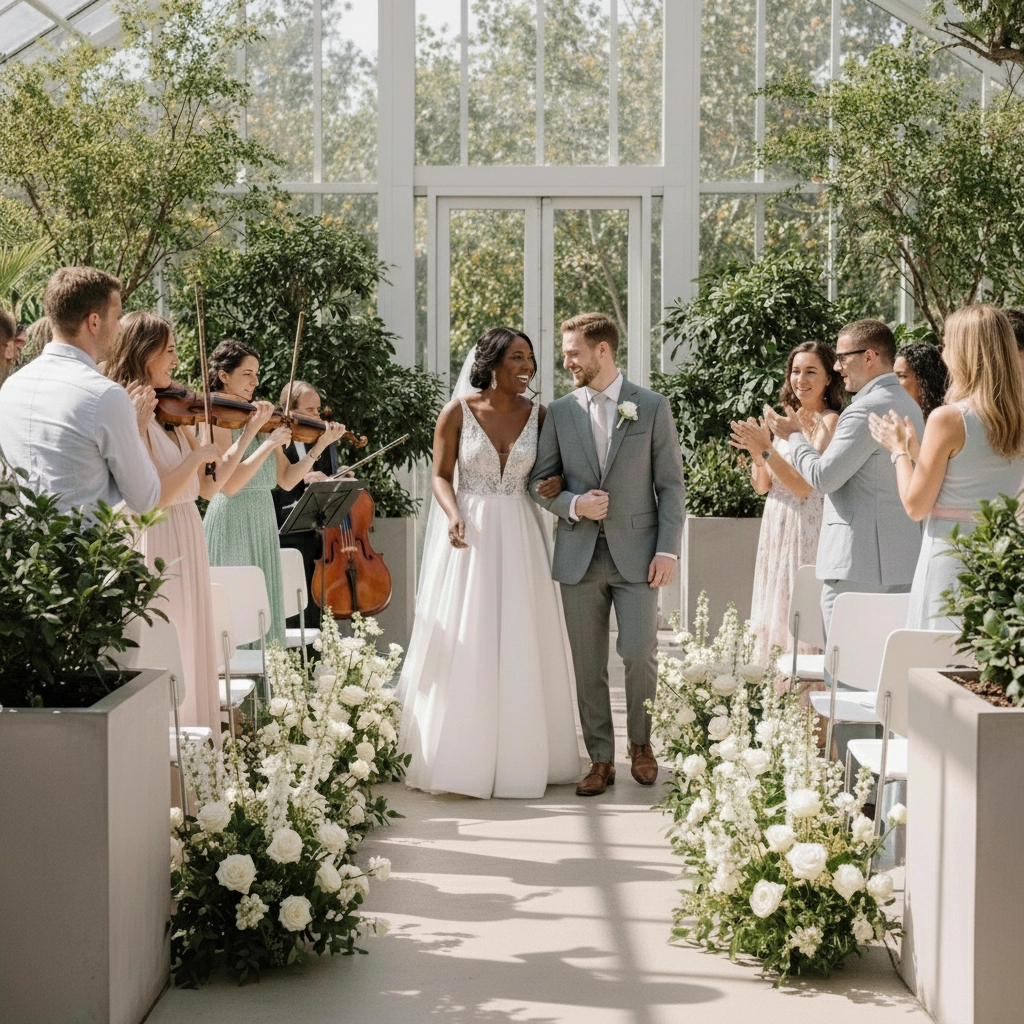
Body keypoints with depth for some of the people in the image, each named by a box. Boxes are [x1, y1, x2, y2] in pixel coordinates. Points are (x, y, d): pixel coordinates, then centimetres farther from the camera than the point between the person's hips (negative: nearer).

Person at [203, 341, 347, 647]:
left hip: (263, 526, 7)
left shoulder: (260, 420, 12)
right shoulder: (218, 421, -9)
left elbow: (286, 481, 9)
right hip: (232, 526, -7)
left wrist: (320, 446, 0)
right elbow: (229, 484, -21)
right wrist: (270, 444, -19)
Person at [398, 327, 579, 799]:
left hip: (519, 535, 2)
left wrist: (555, 483, -7)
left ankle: (521, 755, 14)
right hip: (470, 533, -2)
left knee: (521, 645, 4)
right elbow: (441, 475, -1)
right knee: (464, 646, 0)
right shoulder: (458, 411, -5)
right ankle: (461, 756, 9)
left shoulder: (537, 414, 2)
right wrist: (453, 515, -17)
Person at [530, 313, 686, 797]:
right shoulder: (560, 412, 7)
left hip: (635, 552, -2)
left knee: (639, 654, -8)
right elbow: (538, 481, 9)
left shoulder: (652, 407, 2)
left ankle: (641, 743, 16)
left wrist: (668, 549, -7)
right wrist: (572, 505, -11)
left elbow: (670, 484, 1)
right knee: (588, 665, 4)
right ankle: (601, 760, 15)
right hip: (579, 554, 2)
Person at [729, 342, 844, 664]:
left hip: (807, 530, -8)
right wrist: (755, 451, -5)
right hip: (777, 528, 8)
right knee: (776, 620, 9)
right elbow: (762, 486, 12)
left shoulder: (830, 422, -9)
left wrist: (766, 450, -21)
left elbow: (804, 485, -17)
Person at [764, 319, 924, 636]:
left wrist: (794, 435, 1)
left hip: (858, 562, -10)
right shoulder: (909, 405, 16)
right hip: (902, 560, 10)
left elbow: (823, 478, -15)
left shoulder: (865, 410, -15)